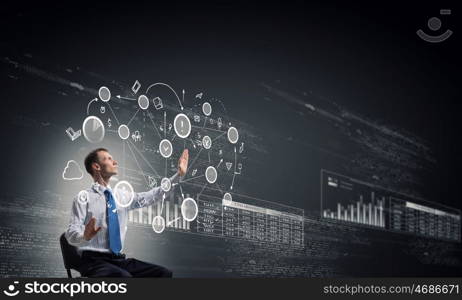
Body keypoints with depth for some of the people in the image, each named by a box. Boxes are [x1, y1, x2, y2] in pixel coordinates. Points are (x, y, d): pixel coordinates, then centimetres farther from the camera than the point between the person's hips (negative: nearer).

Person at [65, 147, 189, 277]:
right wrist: (85, 236, -35)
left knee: (163, 273, -15)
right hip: (94, 260, -6)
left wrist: (179, 174, 11)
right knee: (123, 276, -37)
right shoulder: (84, 198, -2)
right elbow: (71, 234, -11)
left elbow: (152, 196, 15)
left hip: (119, 259, 6)